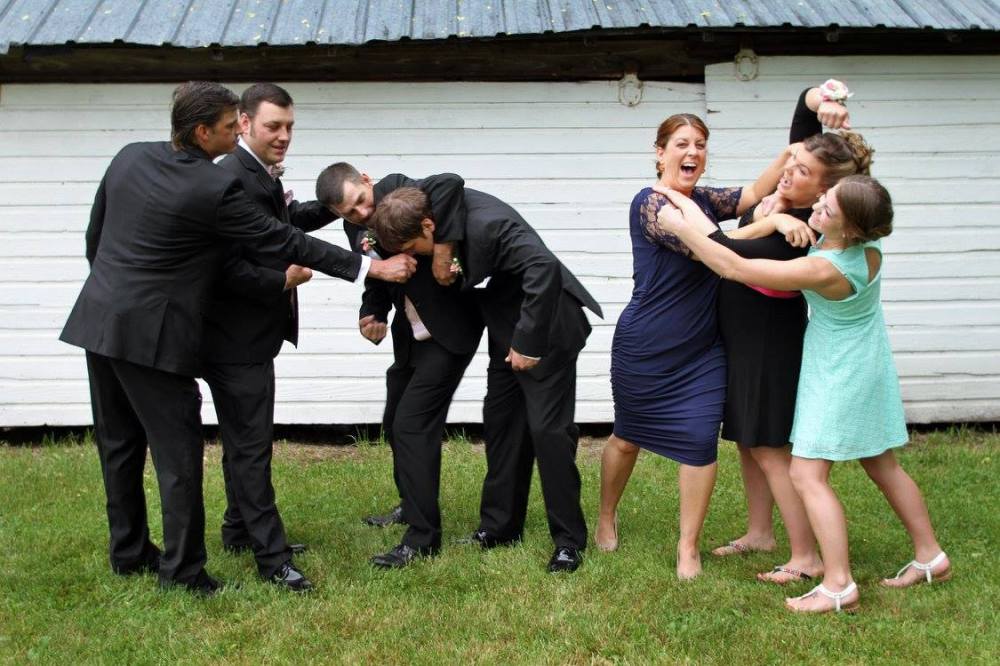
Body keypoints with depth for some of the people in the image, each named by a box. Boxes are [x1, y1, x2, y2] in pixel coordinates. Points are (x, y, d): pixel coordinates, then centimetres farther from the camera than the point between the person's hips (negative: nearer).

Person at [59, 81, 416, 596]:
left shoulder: (129, 158, 4)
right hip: (152, 335, -8)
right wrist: (373, 268, -7)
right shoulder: (216, 188, -17)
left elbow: (95, 236, 13)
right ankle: (182, 571, 8)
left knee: (120, 444, 17)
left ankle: (129, 552, 29)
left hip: (98, 319, 8)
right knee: (178, 452, 2)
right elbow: (283, 242, -12)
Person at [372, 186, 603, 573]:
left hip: (546, 330, -10)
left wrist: (528, 342, -31)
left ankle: (569, 541, 3)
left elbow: (543, 268, -37)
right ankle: (500, 526, 22)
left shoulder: (485, 224, -30)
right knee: (500, 421, 12)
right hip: (509, 331, 10)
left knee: (548, 429, -8)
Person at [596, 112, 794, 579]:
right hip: (644, 350, -5)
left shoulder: (705, 201, 7)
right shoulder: (649, 203, -16)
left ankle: (688, 549, 8)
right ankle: (606, 519, 39)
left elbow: (753, 194, -6)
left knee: (700, 442, -5)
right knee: (628, 437, 13)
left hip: (701, 351, 5)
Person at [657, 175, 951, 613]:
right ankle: (930, 558, 29)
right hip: (868, 368, 9)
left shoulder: (825, 270, -32)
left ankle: (839, 585, -8)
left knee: (807, 476, -7)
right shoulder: (869, 247, -9)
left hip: (837, 377, -9)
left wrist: (680, 227, -21)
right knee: (883, 467, 19)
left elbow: (734, 269, -27)